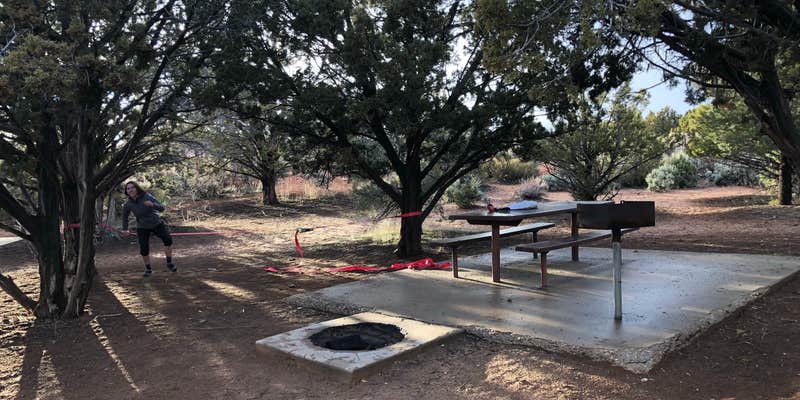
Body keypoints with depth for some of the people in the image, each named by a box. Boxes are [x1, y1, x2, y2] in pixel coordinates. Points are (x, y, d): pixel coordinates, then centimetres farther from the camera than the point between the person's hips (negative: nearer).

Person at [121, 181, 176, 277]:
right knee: (144, 250, -7)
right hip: (143, 228, 1)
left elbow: (161, 208, -23)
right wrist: (125, 229, 12)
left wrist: (152, 204, -43)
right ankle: (148, 269, 20)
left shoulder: (147, 196, -20)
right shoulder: (128, 205, -14)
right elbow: (125, 215, 8)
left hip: (157, 223, -1)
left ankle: (169, 263, -6)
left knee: (168, 239, -23)